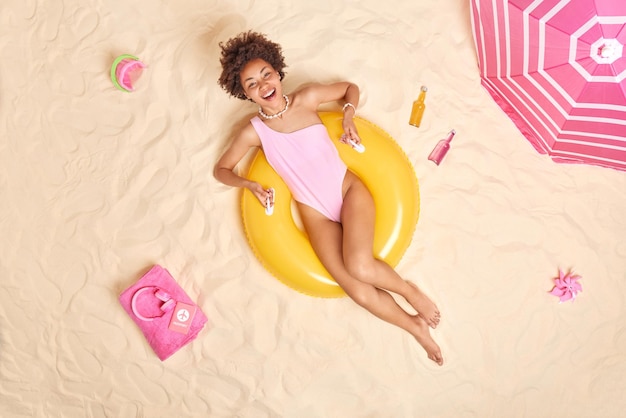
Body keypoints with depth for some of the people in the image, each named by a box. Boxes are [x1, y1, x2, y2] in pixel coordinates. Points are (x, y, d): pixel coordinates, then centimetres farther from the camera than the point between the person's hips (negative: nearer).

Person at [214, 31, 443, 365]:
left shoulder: (307, 97, -3)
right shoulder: (253, 132, -3)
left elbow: (350, 87, 15)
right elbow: (221, 169, 10)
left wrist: (348, 113, -5)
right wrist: (249, 185, -9)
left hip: (348, 189, 0)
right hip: (315, 212, 0)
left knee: (360, 267, -28)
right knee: (357, 291, -18)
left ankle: (411, 291, 4)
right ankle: (415, 326, 8)